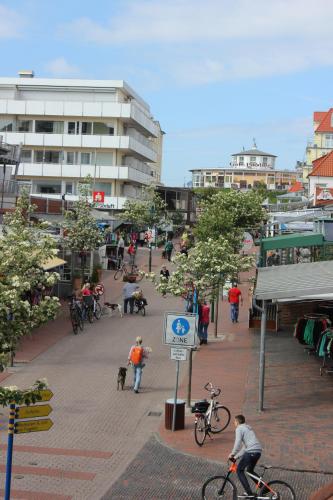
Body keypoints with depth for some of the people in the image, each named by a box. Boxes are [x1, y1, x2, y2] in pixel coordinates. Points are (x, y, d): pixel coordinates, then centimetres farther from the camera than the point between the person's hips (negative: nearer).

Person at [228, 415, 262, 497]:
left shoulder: (239, 429, 1)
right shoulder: (248, 428, 28)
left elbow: (238, 443, -12)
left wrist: (232, 454, -3)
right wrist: (237, 456, 25)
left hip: (251, 451, -9)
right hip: (258, 451, 9)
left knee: (239, 470, 4)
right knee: (250, 470, 26)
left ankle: (249, 494, -3)